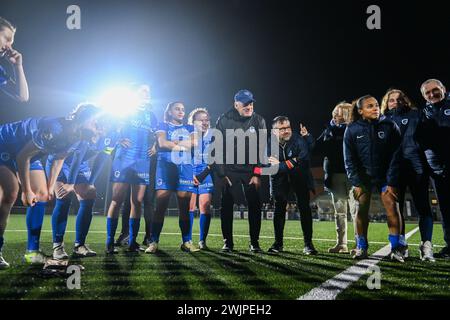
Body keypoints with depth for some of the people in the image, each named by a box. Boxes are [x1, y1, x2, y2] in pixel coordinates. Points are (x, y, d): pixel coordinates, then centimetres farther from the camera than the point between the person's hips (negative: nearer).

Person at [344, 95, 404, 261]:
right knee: (361, 209, -4)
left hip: (385, 175, 0)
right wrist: (356, 183, -11)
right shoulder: (352, 129, -6)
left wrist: (392, 182, -13)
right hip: (363, 176, 1)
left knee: (392, 206, -13)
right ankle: (361, 248, 4)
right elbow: (349, 159, -4)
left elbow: (396, 155, -8)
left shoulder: (389, 126, -8)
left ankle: (395, 248, -8)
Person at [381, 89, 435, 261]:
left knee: (423, 206, -4)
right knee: (396, 207, 3)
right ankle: (401, 244, 9)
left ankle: (426, 245, -4)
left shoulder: (415, 115, 11)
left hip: (415, 165, -2)